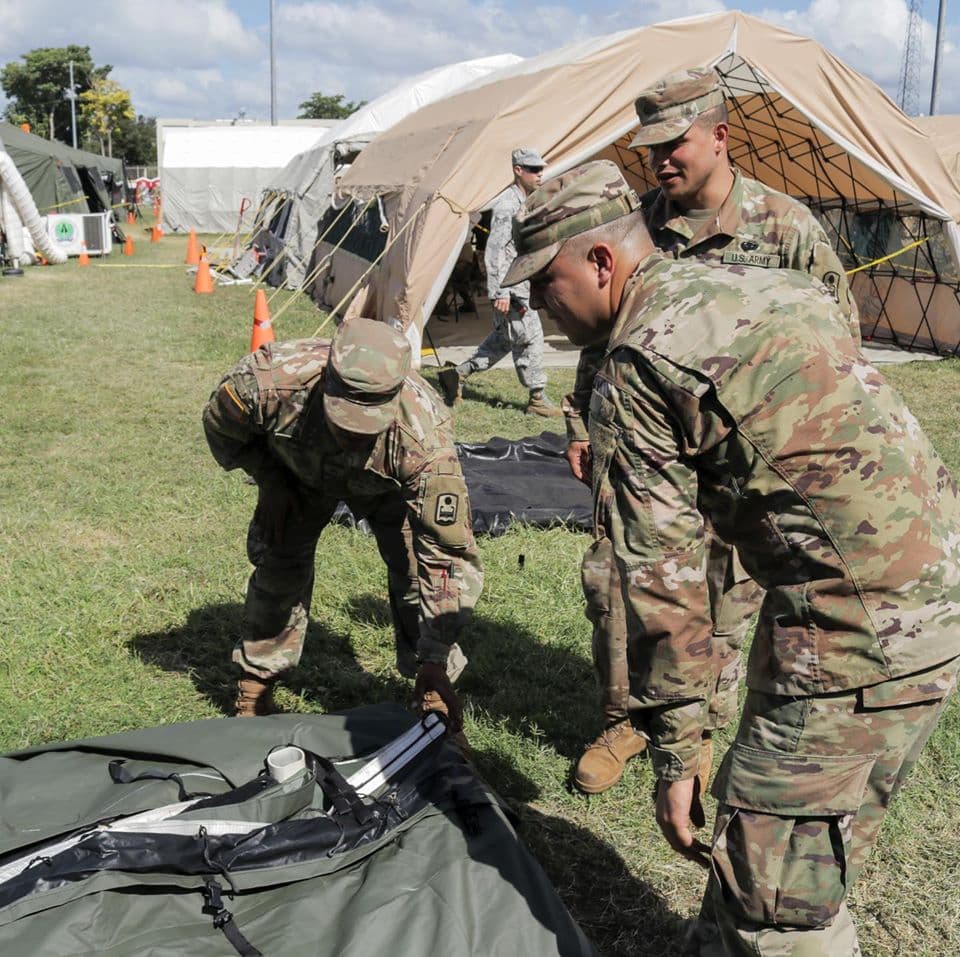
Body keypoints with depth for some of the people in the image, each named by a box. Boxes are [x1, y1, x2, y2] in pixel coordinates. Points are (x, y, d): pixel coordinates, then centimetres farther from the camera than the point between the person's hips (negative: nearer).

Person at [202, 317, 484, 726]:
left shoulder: (425, 438, -46)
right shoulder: (271, 378, -44)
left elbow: (450, 555, -39)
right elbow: (220, 423, -16)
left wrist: (435, 661, -39)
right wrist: (268, 482, -16)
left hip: (385, 488, -1)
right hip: (296, 471, 2)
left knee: (416, 571, -13)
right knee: (278, 562, -4)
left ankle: (436, 691, 7)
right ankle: (256, 681, 18)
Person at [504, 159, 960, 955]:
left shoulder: (637, 370, -10)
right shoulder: (774, 287, 16)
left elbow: (663, 578, -11)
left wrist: (674, 750, -4)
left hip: (856, 634, -9)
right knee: (763, 833, 24)